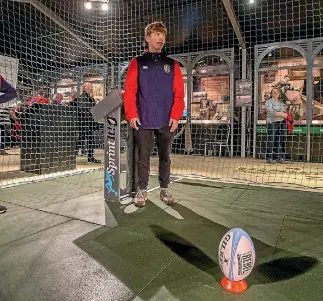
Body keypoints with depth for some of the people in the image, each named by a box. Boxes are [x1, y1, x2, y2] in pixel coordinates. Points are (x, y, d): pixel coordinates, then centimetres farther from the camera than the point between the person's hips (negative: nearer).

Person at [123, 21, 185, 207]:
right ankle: (142, 190, 18)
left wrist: (176, 116, -6)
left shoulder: (172, 64, 11)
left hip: (167, 121, 2)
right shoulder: (137, 63, 7)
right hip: (143, 121, -1)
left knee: (165, 157, 10)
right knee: (143, 157, 4)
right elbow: (130, 91, 0)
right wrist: (132, 114, -10)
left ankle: (165, 189, 23)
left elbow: (179, 93, 5)